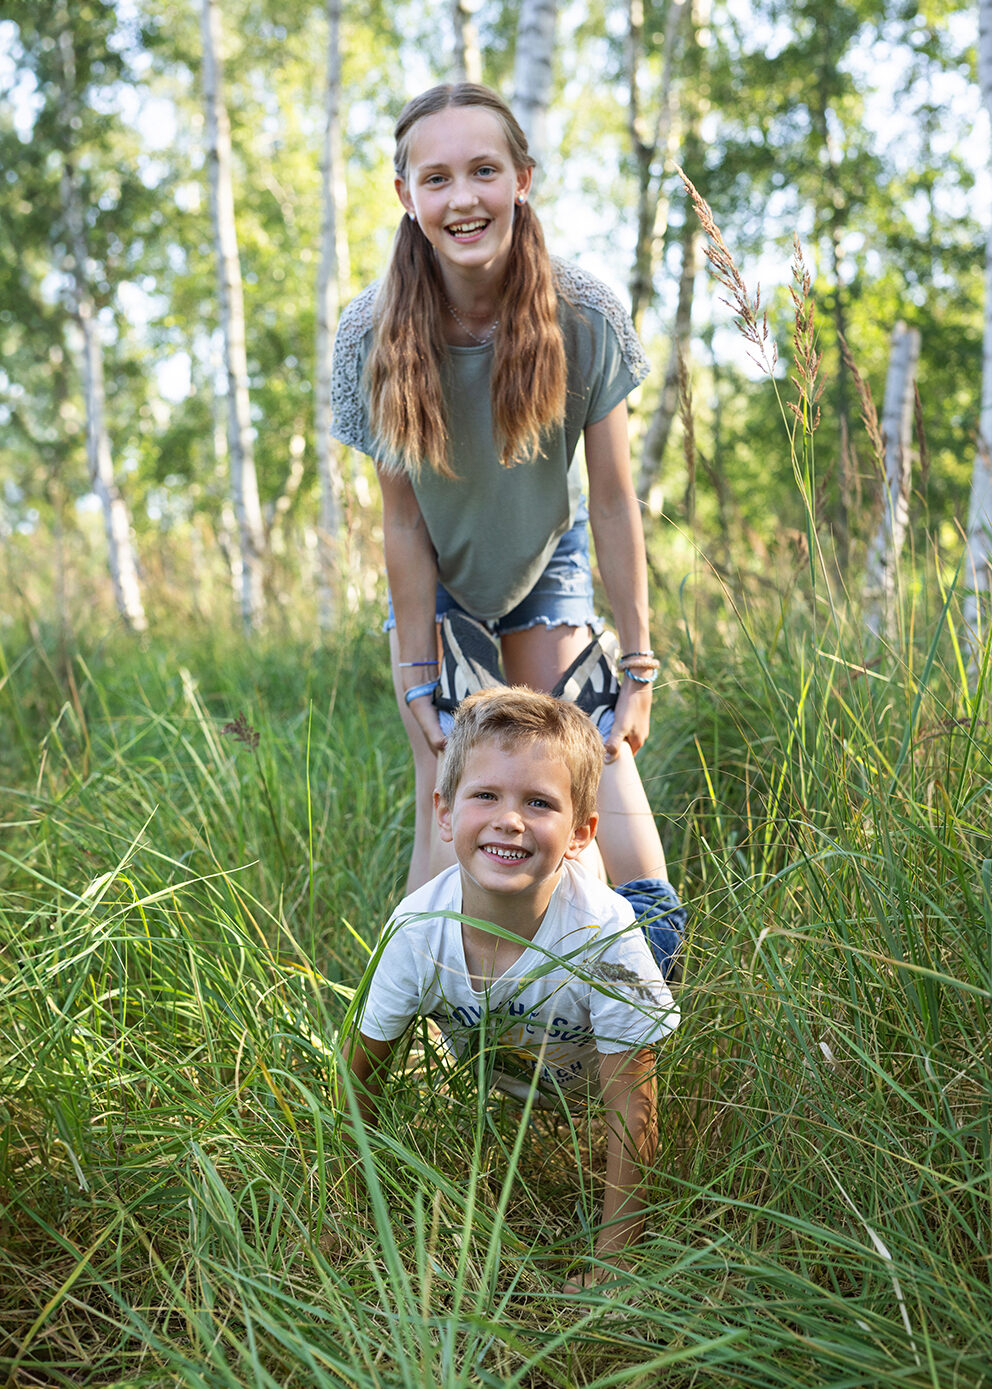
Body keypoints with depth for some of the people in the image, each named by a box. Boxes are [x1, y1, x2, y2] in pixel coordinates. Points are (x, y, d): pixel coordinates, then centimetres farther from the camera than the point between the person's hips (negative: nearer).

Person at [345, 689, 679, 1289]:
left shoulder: (604, 936, -41)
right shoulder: (416, 931, -34)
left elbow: (630, 1110, -34)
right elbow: (363, 1058, -14)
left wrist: (611, 1263, -31)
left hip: (593, 1084, -1)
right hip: (499, 1090, 1)